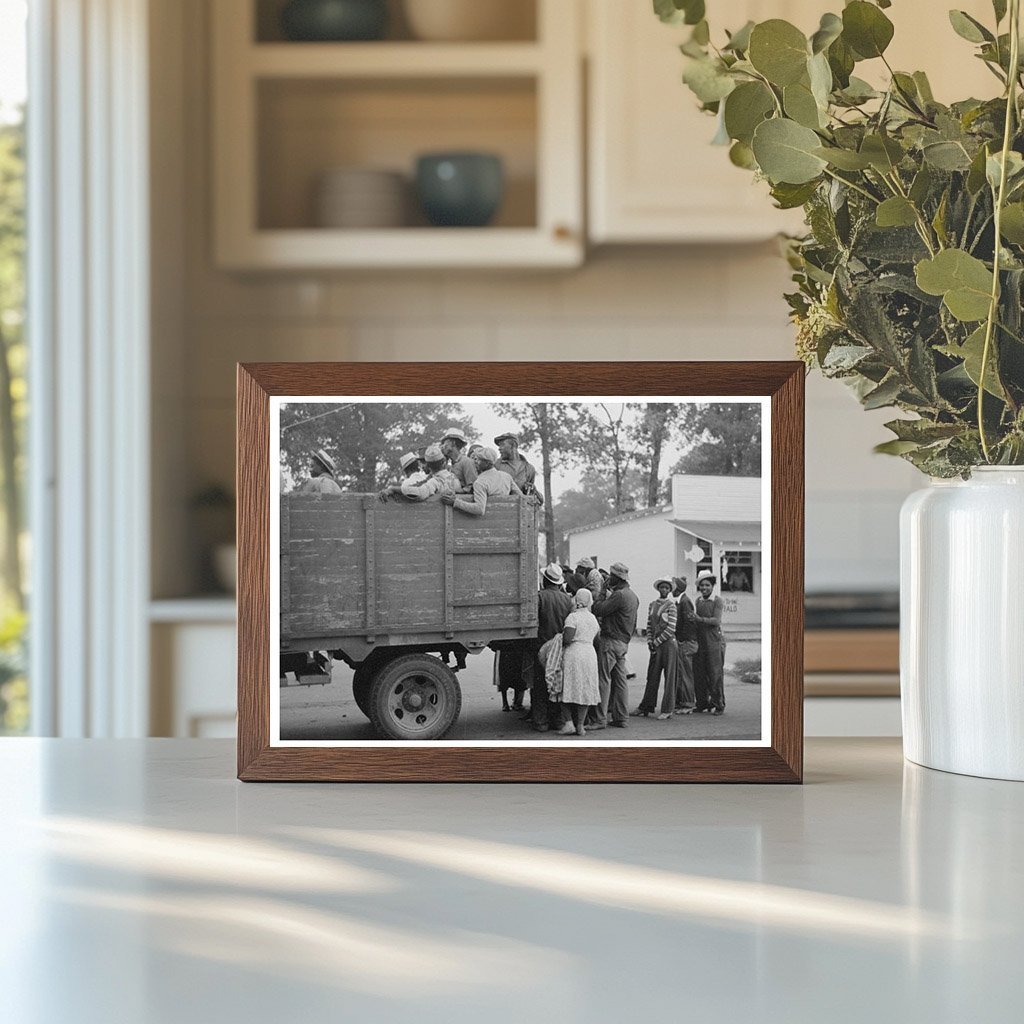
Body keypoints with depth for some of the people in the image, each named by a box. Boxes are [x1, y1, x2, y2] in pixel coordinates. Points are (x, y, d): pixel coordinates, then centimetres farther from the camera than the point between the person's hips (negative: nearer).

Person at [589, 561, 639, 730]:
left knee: (603, 678, -7)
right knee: (620, 680, 10)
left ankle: (599, 718, -8)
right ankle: (622, 718, 11)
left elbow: (599, 610, -17)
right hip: (624, 642, 10)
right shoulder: (632, 596, 16)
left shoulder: (619, 595, -15)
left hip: (611, 641, -10)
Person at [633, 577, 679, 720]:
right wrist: (650, 641, 2)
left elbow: (671, 628, -11)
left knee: (669, 676, -1)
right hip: (655, 645, 6)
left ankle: (667, 710, 3)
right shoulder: (653, 604, 10)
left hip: (668, 643, -6)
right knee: (652, 676, 8)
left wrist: (657, 642, -9)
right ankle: (646, 708, 13)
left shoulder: (670, 605, -7)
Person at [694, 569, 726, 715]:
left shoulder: (717, 601, -2)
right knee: (699, 674, 5)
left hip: (714, 642, -5)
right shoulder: (698, 601, 14)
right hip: (700, 642, 5)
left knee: (715, 674, -4)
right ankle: (703, 703, 15)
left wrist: (700, 619, -20)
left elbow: (716, 621, -13)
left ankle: (719, 705, 1)